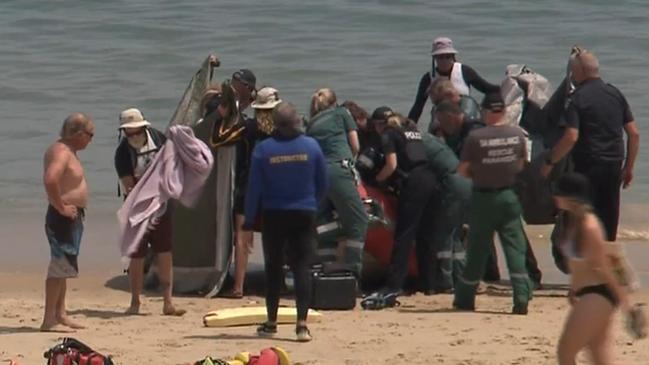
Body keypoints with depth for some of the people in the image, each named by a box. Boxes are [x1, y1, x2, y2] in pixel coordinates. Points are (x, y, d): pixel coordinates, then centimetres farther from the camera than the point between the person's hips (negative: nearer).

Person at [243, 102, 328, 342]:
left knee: (273, 268, 12)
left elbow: (254, 188, -6)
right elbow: (323, 185, 4)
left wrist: (249, 220, 2)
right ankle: (302, 323, -13)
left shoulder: (263, 150, -9)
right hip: (304, 215, 0)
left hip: (273, 216, 0)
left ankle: (271, 323, 19)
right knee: (302, 267, -1)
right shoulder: (311, 146, -4)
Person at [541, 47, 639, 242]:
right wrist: (629, 167, 15)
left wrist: (549, 162, -10)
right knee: (609, 220, 12)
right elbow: (634, 133, 7)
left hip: (588, 167, -6)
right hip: (614, 166, 6)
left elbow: (571, 137, -20)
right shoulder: (615, 94, 9)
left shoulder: (578, 98, -10)